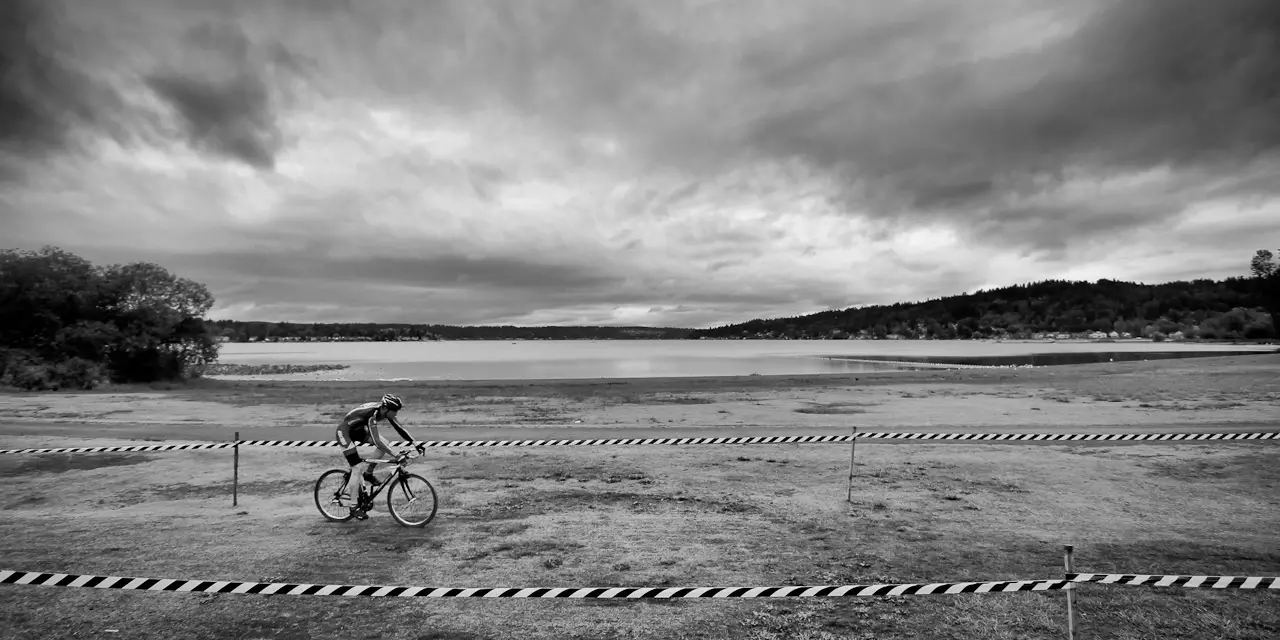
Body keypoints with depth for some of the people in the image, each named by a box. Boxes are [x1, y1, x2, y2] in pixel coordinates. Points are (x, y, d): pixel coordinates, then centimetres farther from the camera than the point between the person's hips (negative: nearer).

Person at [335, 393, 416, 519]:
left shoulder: (385, 411, -13)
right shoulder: (372, 415, -35)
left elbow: (399, 428, -7)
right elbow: (376, 441, -41)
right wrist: (395, 455, -44)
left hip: (358, 430, 8)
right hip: (344, 432, -8)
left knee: (385, 444, -9)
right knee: (357, 469, -13)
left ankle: (368, 474, 8)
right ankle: (354, 506, -5)